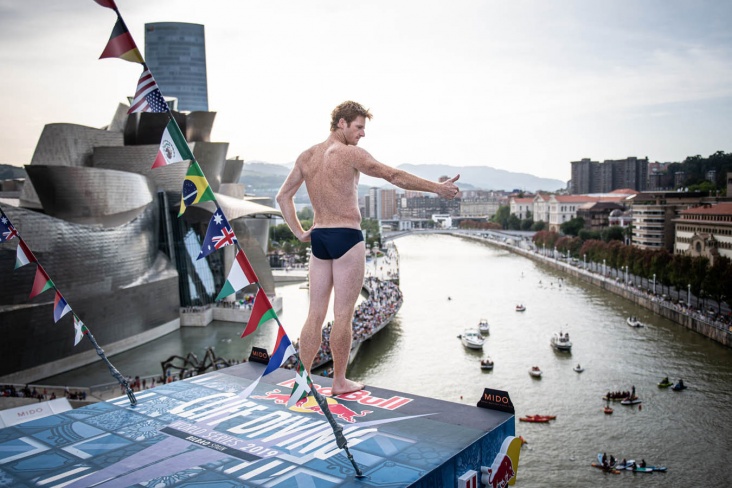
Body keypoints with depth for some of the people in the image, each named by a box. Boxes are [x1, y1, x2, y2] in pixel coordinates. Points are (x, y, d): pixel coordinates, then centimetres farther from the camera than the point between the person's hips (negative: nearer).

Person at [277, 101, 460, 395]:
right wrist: (436, 188, -5)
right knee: (343, 315, 3)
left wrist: (299, 232, 14)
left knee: (315, 314, 11)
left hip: (318, 237, 7)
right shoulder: (350, 153, -9)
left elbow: (283, 196, 15)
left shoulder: (306, 156, 11)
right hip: (346, 237, -6)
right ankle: (340, 382, 15)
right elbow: (394, 176, -10)